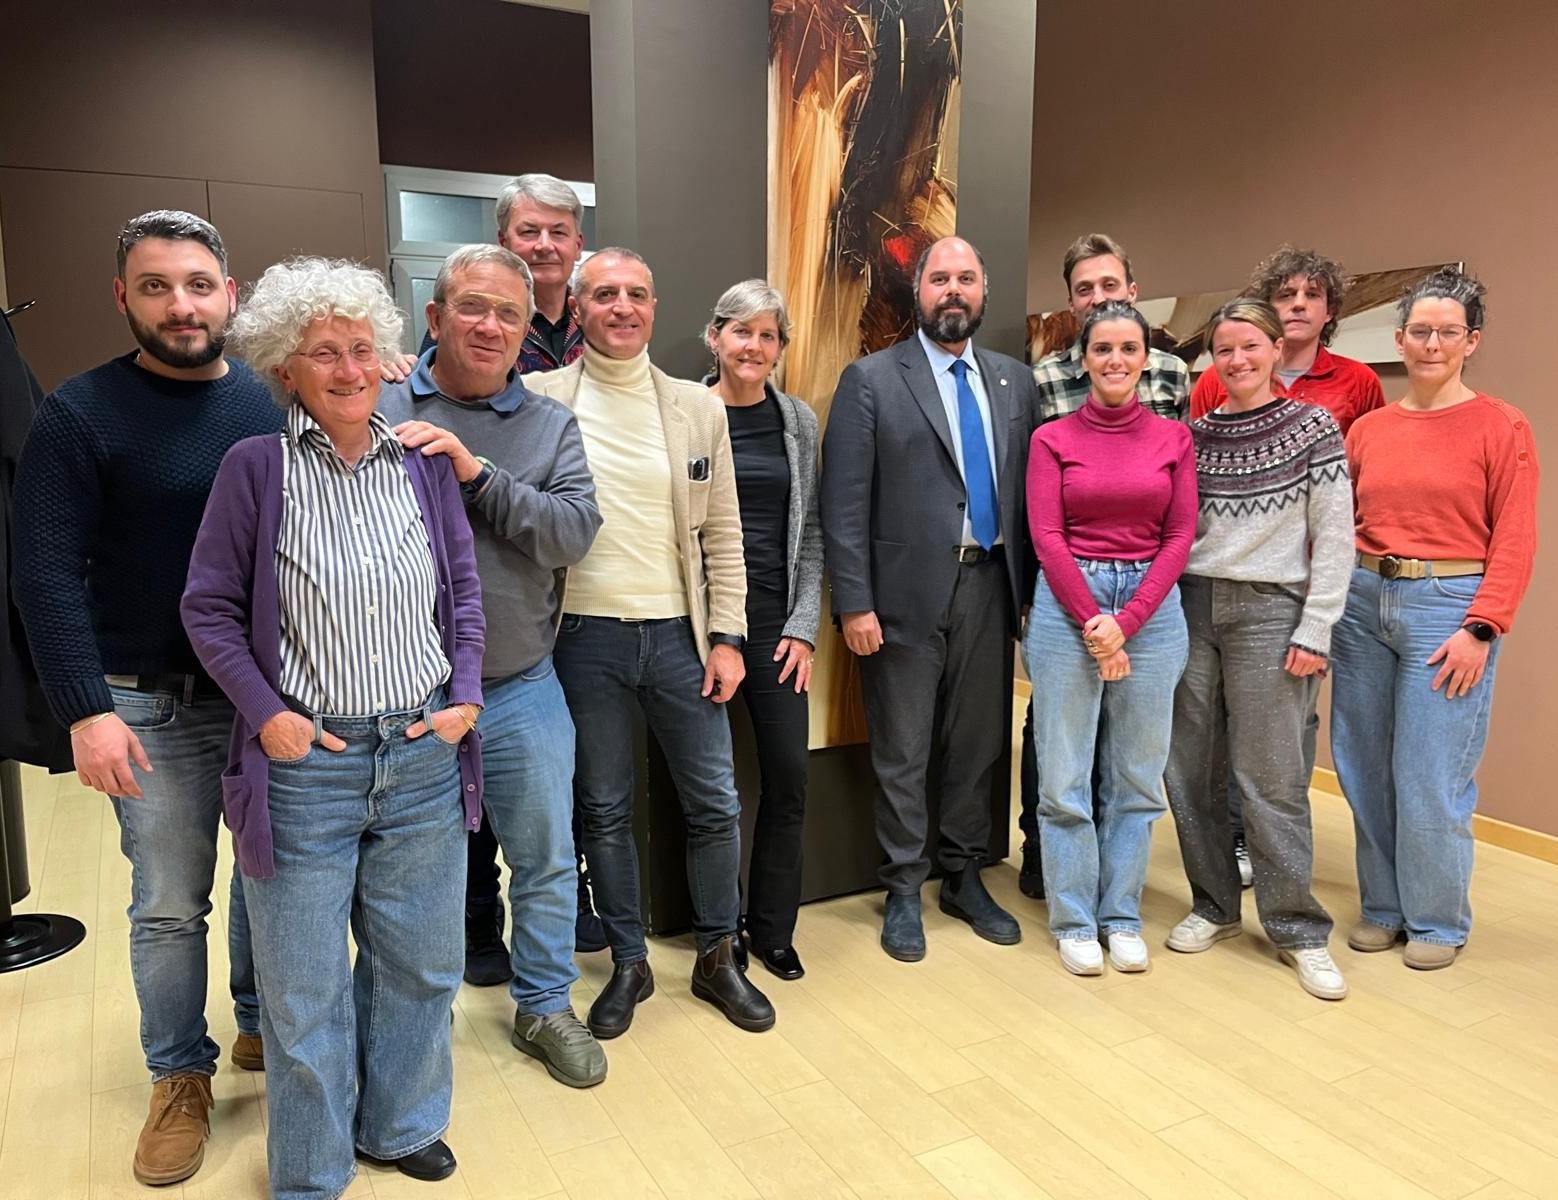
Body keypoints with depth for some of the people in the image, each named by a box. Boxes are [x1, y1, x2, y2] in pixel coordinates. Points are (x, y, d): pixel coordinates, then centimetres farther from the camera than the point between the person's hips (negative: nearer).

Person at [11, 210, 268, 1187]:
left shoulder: (275, 402, 3)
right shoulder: (81, 415, -7)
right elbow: (49, 574, -11)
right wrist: (87, 710, -17)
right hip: (153, 706, -3)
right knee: (169, 905, 8)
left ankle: (265, 1025, 38)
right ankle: (181, 1077, 28)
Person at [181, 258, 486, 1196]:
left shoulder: (424, 461, 4)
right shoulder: (257, 465, -5)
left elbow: (464, 590, 10)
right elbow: (210, 607, -2)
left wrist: (464, 695, 0)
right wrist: (267, 713, -10)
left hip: (425, 756, 3)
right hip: (306, 761, -3)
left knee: (421, 964, 17)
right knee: (304, 987, 11)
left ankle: (401, 1125, 42)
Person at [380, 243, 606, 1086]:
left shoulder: (551, 426, 3)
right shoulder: (378, 407, -3)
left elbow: (575, 534, -11)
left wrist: (476, 473, -20)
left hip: (520, 690, 2)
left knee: (546, 858, 13)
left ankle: (544, 1006, 35)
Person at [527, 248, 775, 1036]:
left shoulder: (698, 408, 4)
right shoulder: (540, 399, -1)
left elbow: (722, 535, 5)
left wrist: (727, 637, 0)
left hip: (679, 633, 2)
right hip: (586, 637, -1)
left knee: (715, 805, 8)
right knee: (604, 811, 11)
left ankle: (717, 958, 28)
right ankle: (628, 963, 30)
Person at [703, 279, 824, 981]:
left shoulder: (798, 420, 8)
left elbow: (810, 532, 8)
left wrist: (803, 626, 0)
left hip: (776, 617, 3)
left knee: (788, 774, 2)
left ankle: (772, 928, 20)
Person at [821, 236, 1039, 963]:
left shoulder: (1014, 382, 11)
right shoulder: (871, 380, -2)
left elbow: (1028, 489, 10)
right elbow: (843, 501, -7)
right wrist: (854, 602, -12)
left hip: (989, 587, 4)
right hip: (907, 593, -4)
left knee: (979, 746, 14)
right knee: (903, 755, 6)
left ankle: (965, 880, 30)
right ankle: (904, 892, 22)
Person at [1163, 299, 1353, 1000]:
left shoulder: (1312, 428, 0)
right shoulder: (1195, 434, 9)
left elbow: (1335, 539, -3)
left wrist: (1315, 632, -9)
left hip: (1269, 611, -4)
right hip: (1190, 607, 4)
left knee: (1269, 776, -2)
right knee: (1188, 768, 7)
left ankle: (1297, 928, 14)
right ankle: (1214, 905, 24)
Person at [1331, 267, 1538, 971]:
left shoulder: (1500, 426, -2)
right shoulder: (1368, 429, 9)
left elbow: (1515, 540, -6)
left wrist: (1480, 628, -13)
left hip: (1448, 604, -4)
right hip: (1363, 601, 4)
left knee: (1430, 777, 0)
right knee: (1364, 769, 10)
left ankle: (1437, 921, 21)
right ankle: (1382, 907, 28)